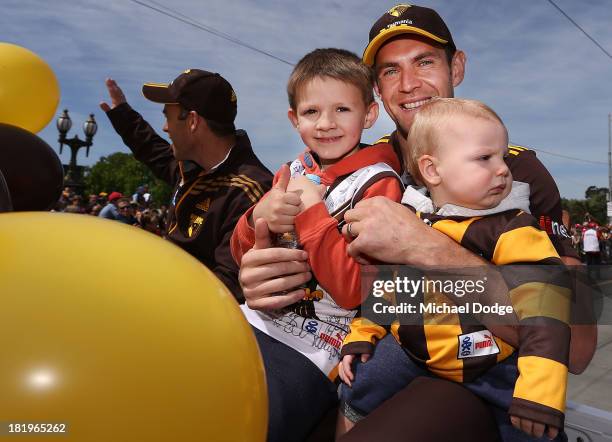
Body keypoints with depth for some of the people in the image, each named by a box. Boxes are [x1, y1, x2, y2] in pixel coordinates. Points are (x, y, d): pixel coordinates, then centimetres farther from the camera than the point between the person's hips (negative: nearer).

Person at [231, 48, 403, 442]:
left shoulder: (378, 184, -12)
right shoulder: (294, 172, 5)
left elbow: (357, 291, -20)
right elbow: (243, 256, 9)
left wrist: (311, 213, -21)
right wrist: (258, 218, -12)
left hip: (312, 352, -6)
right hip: (256, 323, 6)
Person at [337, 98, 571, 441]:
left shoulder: (511, 228, -15)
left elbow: (541, 297, -24)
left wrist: (540, 387, -33)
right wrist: (361, 337, 8)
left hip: (493, 364, -2)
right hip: (414, 353, 3)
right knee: (358, 393, 1)